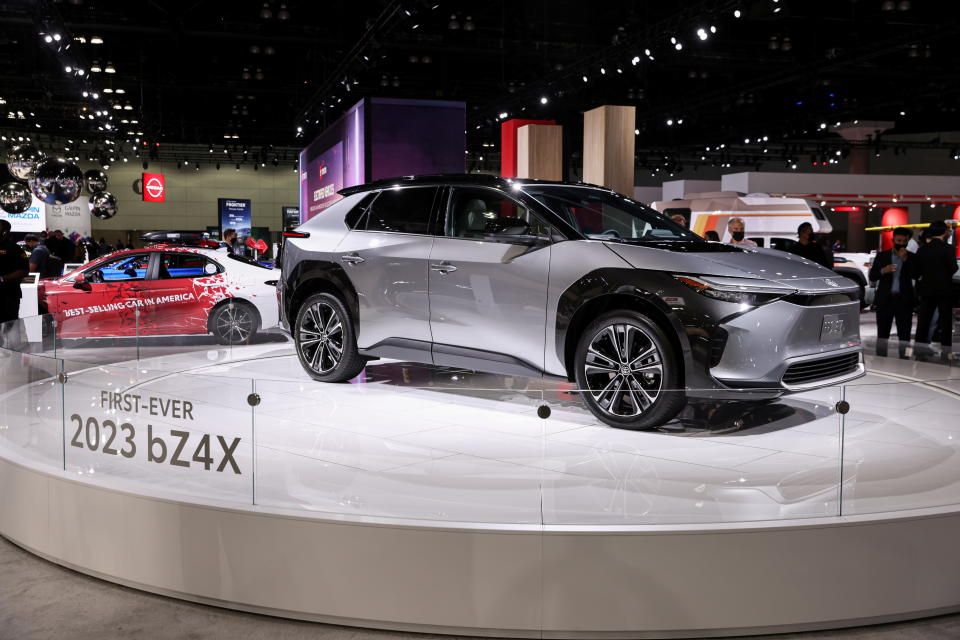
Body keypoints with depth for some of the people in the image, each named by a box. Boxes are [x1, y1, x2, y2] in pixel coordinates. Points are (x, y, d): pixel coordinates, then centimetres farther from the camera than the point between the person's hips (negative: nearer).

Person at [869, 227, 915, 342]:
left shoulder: (911, 257, 6)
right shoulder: (882, 256, 7)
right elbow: (872, 277, 3)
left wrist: (905, 259, -14)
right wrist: (883, 271, -16)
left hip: (904, 300, 0)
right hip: (885, 300, 1)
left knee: (904, 335, 0)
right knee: (882, 335, 5)